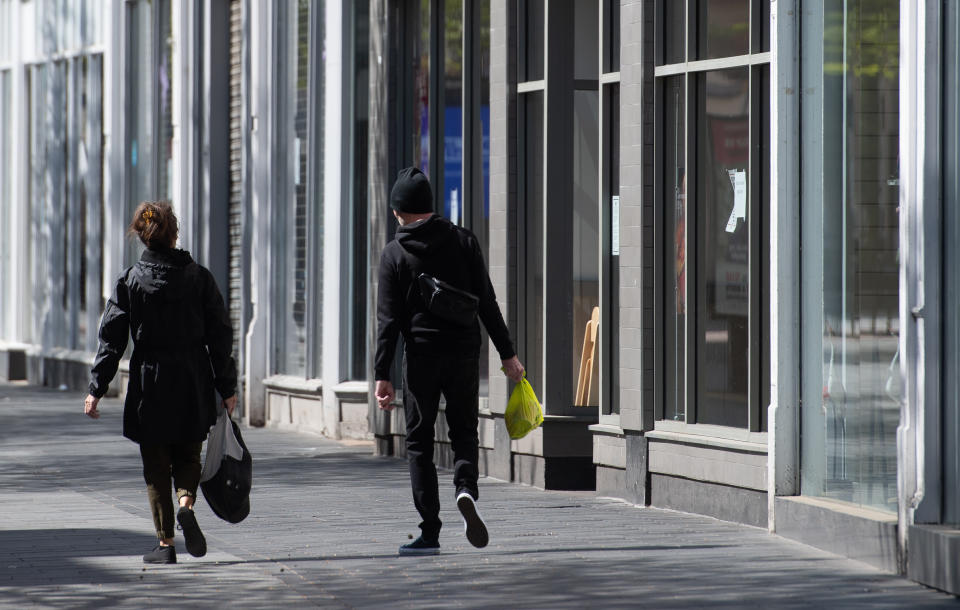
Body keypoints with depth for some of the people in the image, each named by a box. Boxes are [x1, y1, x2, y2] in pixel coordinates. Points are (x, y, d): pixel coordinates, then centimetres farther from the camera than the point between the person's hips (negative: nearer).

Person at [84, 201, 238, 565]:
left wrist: (96, 389, 1)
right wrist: (227, 388, 6)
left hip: (150, 386, -1)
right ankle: (186, 504, -14)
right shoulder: (199, 277, -1)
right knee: (188, 456, 16)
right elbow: (220, 335, 0)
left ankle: (165, 543, 5)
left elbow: (111, 339, -4)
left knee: (156, 467, 8)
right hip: (193, 385, 1)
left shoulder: (131, 281, -4)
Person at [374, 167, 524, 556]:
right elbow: (487, 302, 1)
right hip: (464, 353, 2)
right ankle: (466, 488, -18)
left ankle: (430, 532, 2)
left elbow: (388, 319, -6)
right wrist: (507, 353, 5)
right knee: (464, 432, 14)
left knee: (419, 443, 6)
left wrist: (382, 375, -6)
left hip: (421, 356, -2)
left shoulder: (394, 254, -2)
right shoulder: (464, 241, 3)